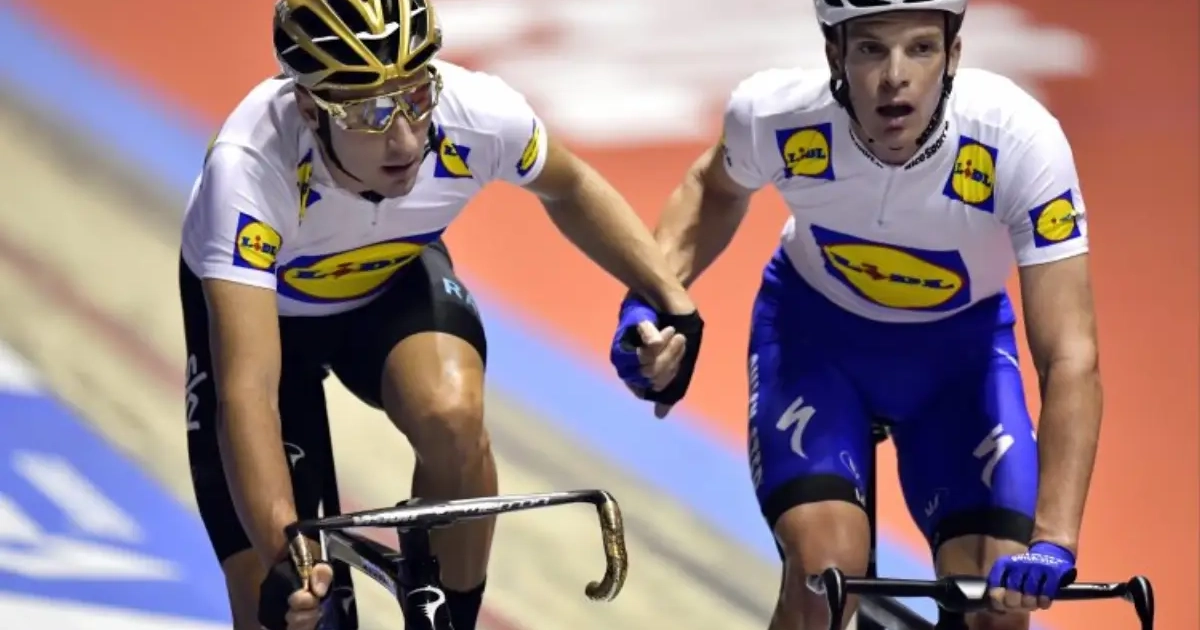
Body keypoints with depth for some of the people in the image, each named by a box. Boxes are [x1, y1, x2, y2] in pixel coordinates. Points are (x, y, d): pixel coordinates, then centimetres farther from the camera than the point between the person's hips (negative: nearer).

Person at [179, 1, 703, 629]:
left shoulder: (478, 114, -32)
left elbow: (570, 189, -7)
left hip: (394, 281, 2)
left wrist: (671, 299, -19)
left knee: (452, 417, -33)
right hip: (255, 305, -2)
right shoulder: (247, 170, -42)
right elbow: (246, 392, -47)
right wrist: (281, 558, -59)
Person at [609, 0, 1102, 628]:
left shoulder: (1021, 140, -34)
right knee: (825, 570, -24)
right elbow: (715, 188, 0)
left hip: (958, 346, 0)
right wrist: (650, 298, -16)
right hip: (814, 330, 0)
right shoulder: (776, 113, -28)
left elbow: (1071, 357, -34)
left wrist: (1051, 543, -44)